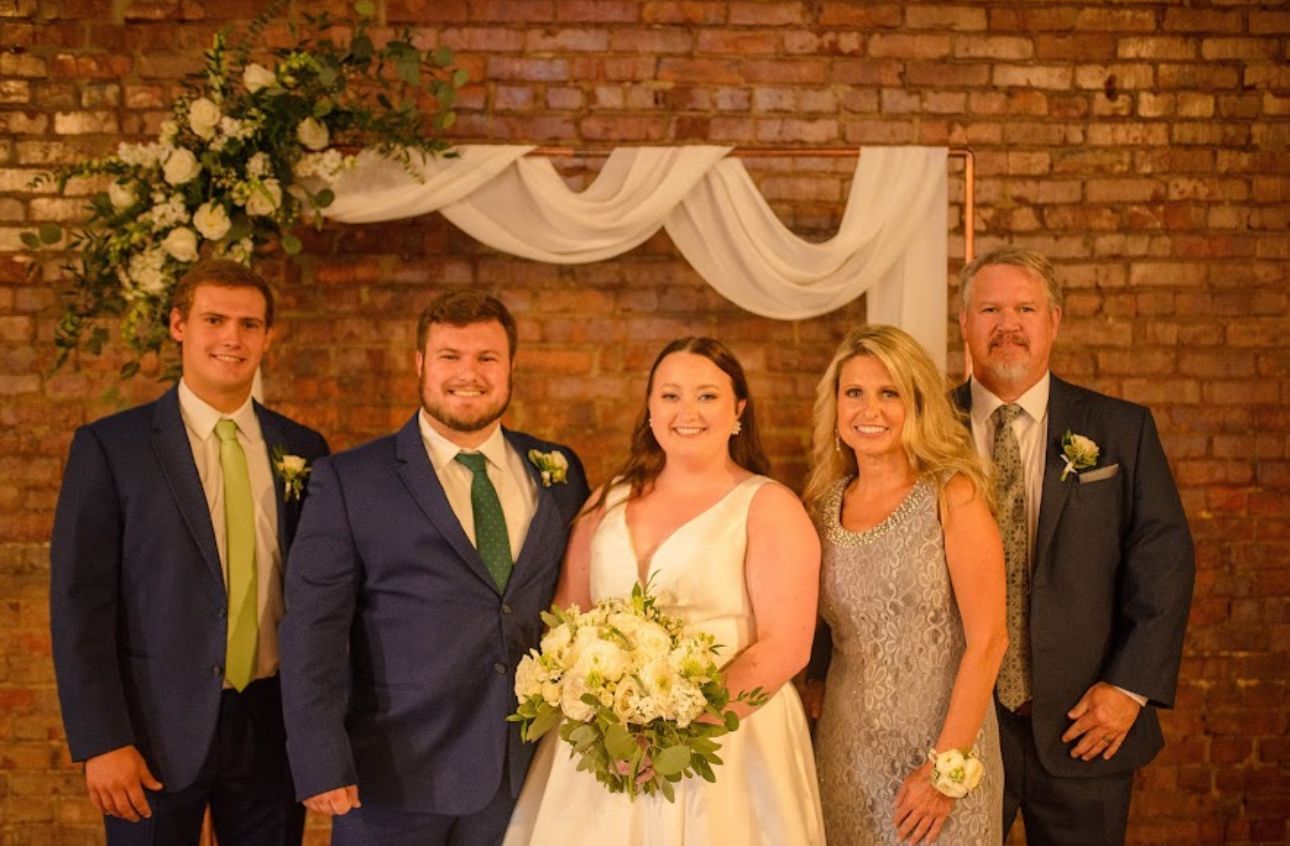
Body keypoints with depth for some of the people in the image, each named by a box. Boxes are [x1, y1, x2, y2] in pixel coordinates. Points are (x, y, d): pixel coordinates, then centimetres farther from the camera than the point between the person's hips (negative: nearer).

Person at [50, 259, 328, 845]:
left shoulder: (302, 450, 5)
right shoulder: (109, 446, -4)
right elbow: (80, 603, -7)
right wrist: (101, 742, -12)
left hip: (274, 727, 3)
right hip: (159, 729, -3)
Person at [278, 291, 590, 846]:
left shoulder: (560, 473, 6)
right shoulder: (348, 481, -4)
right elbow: (313, 628, -8)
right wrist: (320, 764, -15)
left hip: (527, 776, 3)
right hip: (397, 778, -3)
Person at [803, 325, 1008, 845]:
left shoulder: (952, 495, -11)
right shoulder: (824, 503, 3)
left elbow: (987, 641, -14)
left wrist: (947, 766, -17)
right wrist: (811, 692, 0)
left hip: (941, 743, -4)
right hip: (844, 750, 4)